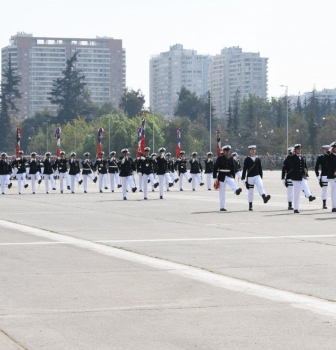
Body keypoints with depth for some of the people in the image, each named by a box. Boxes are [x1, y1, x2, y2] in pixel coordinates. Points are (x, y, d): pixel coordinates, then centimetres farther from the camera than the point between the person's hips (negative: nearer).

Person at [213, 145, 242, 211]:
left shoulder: (231, 159, 7)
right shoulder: (220, 158, -5)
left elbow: (232, 168, 16)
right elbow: (215, 168, -5)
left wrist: (233, 176, 13)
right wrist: (215, 177, -8)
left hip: (229, 176, 2)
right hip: (222, 176, -2)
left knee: (233, 183, -33)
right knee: (222, 193, 1)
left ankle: (237, 191, -63)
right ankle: (222, 207, 7)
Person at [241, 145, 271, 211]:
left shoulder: (258, 159, 9)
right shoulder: (247, 159, 0)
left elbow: (260, 169, 15)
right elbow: (244, 169, -2)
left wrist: (261, 177, 14)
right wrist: (243, 178, -4)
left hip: (257, 176, 2)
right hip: (250, 177, -2)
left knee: (260, 186, -24)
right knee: (251, 191, 5)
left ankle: (264, 197, -47)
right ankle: (250, 206, 15)